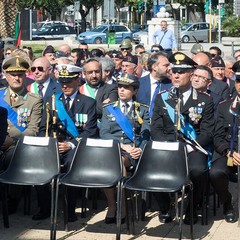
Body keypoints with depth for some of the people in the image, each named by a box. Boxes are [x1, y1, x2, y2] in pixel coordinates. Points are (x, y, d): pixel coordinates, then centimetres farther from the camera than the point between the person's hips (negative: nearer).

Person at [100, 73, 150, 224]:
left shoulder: (142, 110, 17)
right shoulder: (109, 109, 20)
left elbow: (145, 135, 6)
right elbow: (104, 133, 6)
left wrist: (140, 149, -17)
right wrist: (122, 145, -10)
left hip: (131, 153, -1)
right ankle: (111, 205, -22)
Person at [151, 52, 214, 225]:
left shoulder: (205, 100, 5)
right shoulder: (161, 98, 12)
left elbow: (207, 133, -1)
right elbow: (155, 129, 7)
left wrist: (190, 146, -17)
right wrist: (169, 145, -11)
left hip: (193, 148, -2)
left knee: (198, 170, -35)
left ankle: (192, 208, -5)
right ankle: (164, 208, -1)